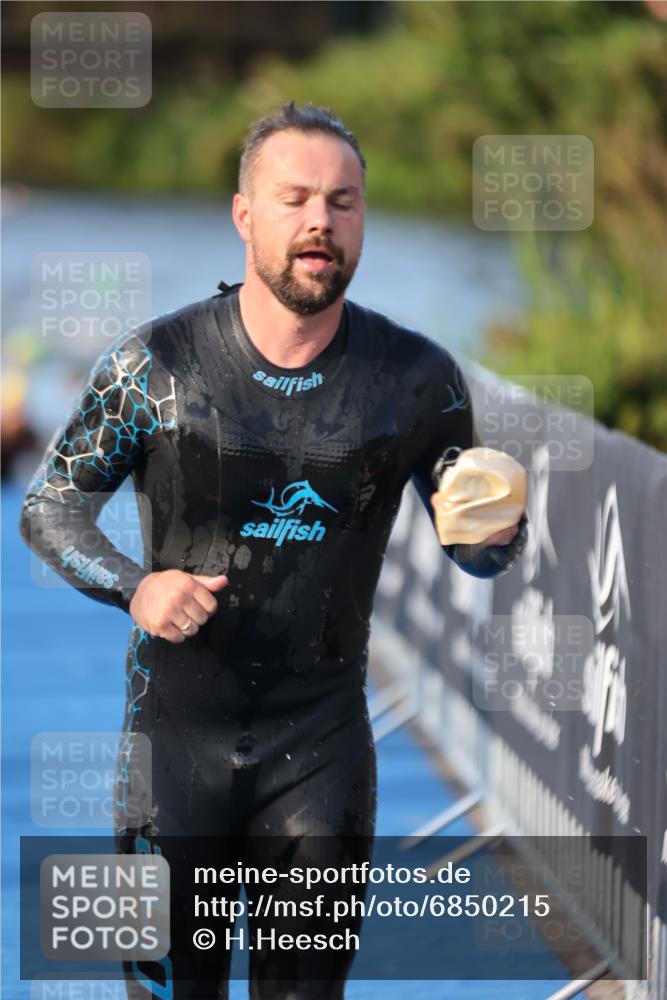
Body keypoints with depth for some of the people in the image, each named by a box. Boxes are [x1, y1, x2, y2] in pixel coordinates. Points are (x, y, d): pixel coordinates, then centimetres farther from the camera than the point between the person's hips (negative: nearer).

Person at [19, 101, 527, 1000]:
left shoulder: (416, 378, -4)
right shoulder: (158, 364, -9)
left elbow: (477, 554, 6)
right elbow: (49, 507, 2)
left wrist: (495, 532, -19)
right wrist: (133, 589, -18)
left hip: (323, 739, 1)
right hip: (178, 727, -1)